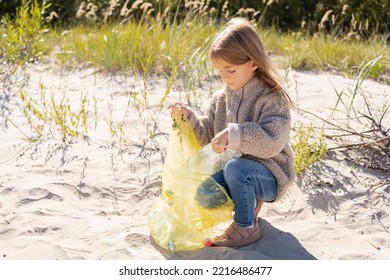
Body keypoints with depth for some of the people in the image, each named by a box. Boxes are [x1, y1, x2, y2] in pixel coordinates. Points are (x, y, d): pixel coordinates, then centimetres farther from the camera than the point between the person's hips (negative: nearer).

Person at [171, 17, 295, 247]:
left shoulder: (272, 97, -18)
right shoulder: (224, 97, 3)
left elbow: (272, 141, -32)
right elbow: (207, 134, 7)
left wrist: (233, 134, -39)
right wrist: (190, 118, -12)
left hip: (270, 175, -7)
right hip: (240, 168, 7)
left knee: (235, 168, -35)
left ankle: (246, 227, -13)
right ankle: (249, 201, 14)